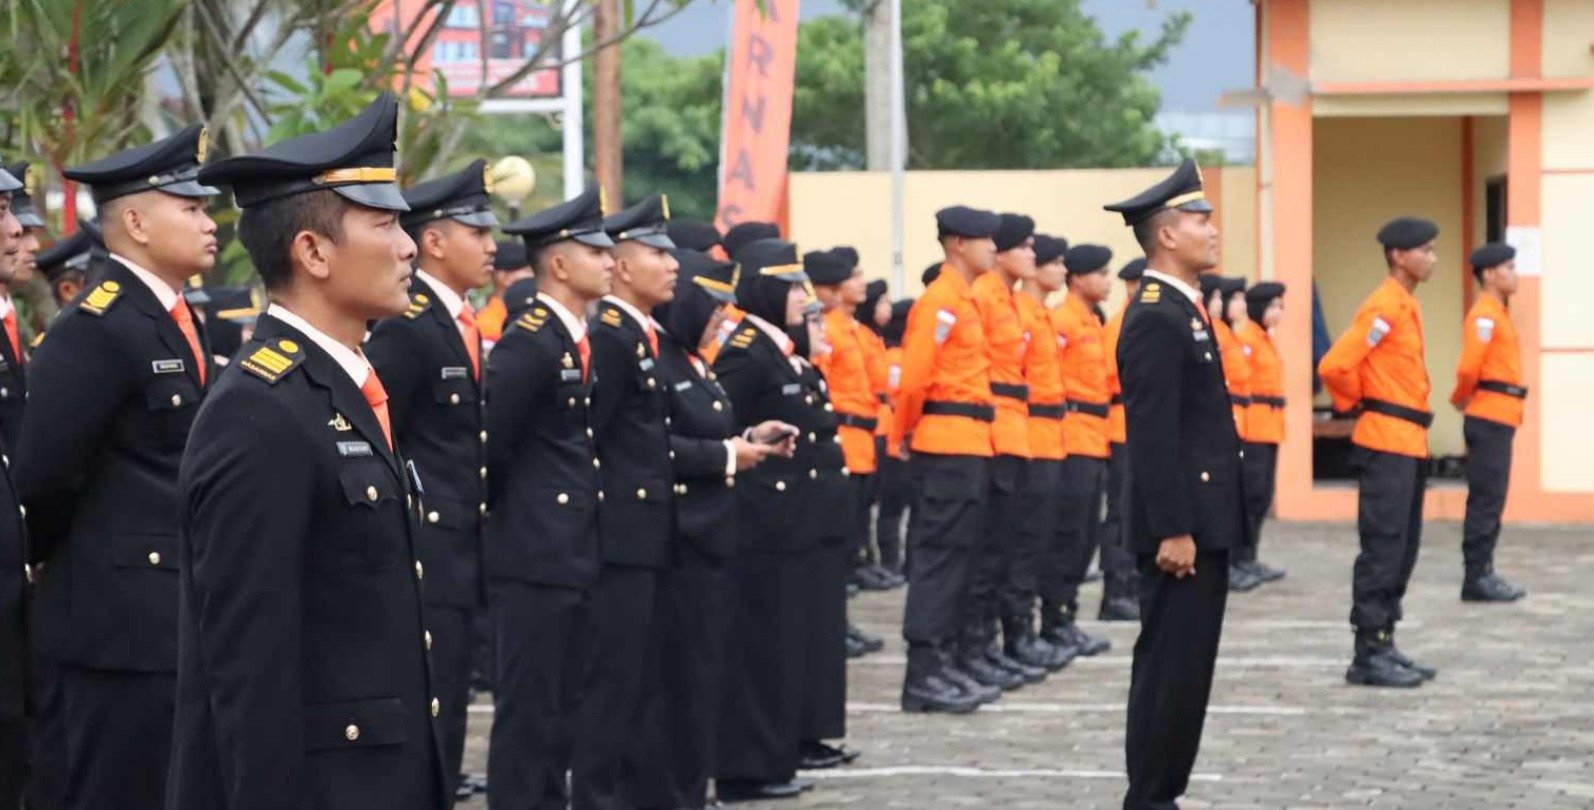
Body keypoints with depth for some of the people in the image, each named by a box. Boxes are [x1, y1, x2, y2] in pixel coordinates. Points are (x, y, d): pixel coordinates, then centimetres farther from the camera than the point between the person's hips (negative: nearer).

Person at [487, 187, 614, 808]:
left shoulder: (580, 340, 13)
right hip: (533, 554, -9)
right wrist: (506, 513, -4)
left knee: (563, 710, 13)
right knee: (527, 711, -4)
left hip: (575, 552, 9)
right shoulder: (530, 342, -15)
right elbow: (490, 442, -17)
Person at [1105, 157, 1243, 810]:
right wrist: (1172, 531, -22)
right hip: (1180, 525, -10)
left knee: (1187, 669, 12)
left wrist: (1199, 527, 19)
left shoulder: (1183, 310, 16)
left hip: (1203, 524, 10)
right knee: (1169, 669, -6)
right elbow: (1152, 436, -21)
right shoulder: (1155, 318, -16)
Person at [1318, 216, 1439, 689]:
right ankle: (1368, 655, -7)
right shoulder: (1385, 308, -15)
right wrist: (1359, 403, -5)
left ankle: (1384, 646, 17)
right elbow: (1334, 366, -21)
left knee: (1401, 552, 12)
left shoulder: (1406, 305, 15)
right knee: (1382, 549, -8)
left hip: (1409, 445, 10)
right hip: (1386, 445, -10)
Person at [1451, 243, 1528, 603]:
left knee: (1491, 501, 12)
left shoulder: (1497, 314, 17)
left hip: (1498, 418, 10)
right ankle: (1476, 579, -6)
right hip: (1489, 420, -10)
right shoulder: (1484, 316, -13)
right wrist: (1462, 399, -3)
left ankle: (1484, 573, 16)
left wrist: (1465, 400, 7)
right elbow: (1469, 367, -19)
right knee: (1486, 500, -8)